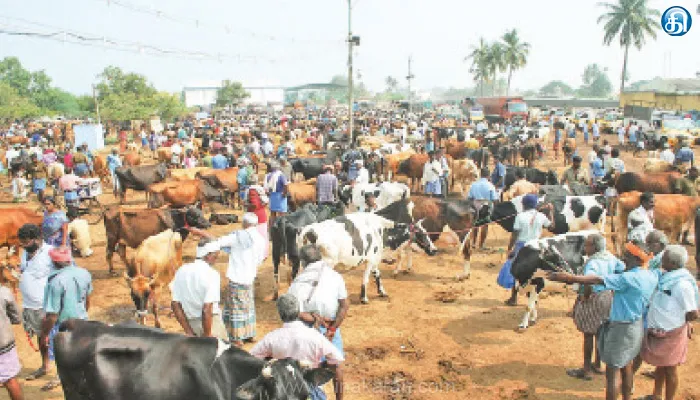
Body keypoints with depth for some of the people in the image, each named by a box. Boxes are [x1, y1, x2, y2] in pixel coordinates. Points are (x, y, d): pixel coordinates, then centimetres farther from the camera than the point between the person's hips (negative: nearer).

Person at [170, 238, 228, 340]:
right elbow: (207, 308, -22)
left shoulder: (181, 271, 3)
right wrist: (207, 335, -14)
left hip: (191, 323, 6)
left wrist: (189, 332, 7)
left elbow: (175, 305, 4)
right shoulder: (211, 274, -15)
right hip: (211, 321, -6)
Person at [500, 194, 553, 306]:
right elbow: (550, 223, 18)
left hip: (521, 246, -3)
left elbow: (515, 234, -12)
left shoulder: (521, 216, -12)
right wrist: (551, 210, 28)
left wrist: (510, 248, -6)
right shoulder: (541, 216, -3)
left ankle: (513, 298, 12)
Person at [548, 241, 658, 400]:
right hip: (636, 326, 9)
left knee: (612, 372, 1)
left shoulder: (629, 278, -25)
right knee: (626, 367, 22)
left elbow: (596, 280, -29)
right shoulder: (651, 276, 0)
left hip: (622, 328, -9)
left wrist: (571, 278, -29)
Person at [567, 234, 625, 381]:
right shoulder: (610, 257, 2)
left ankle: (586, 370, 14)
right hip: (608, 296, 9)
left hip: (593, 299, -9)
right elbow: (623, 269, 16)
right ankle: (597, 365, 34)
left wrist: (585, 297, -27)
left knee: (588, 335, 4)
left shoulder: (593, 262, -25)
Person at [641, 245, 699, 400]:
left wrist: (677, 322, -7)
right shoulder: (665, 276, -1)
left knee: (670, 369, 10)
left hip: (671, 334, -8)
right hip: (657, 332, 8)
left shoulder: (682, 284, -25)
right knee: (660, 365, 23)